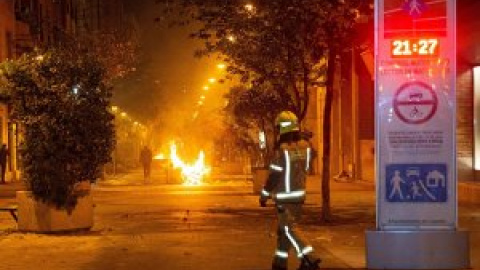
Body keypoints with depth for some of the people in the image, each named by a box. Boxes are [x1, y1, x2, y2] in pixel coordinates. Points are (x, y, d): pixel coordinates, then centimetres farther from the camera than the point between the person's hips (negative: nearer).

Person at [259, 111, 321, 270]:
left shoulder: (282, 149, -18)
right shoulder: (305, 146, 0)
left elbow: (274, 175, -13)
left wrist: (264, 195, -2)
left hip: (285, 196, -7)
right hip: (300, 194, 7)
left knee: (288, 229, -5)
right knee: (284, 229, 15)